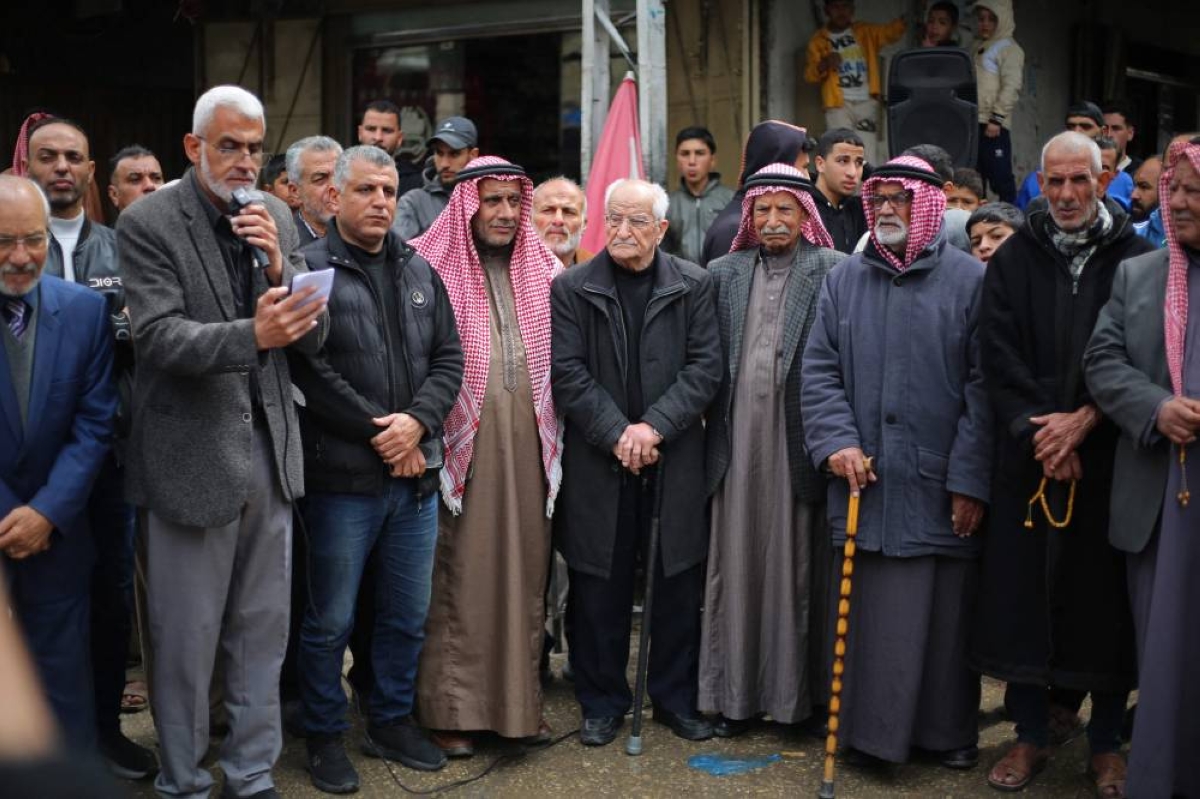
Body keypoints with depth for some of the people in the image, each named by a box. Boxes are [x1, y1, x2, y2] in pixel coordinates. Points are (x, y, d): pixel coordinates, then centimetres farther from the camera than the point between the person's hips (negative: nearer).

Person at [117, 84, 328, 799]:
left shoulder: (277, 218, 8)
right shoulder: (148, 223, -7)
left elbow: (314, 336, 5)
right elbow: (159, 336, -18)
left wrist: (278, 266, -12)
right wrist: (251, 336, -33)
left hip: (271, 451, 5)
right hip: (193, 458, -5)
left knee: (263, 632, 13)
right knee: (188, 638, 7)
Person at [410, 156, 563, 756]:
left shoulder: (545, 270, 11)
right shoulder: (432, 269, -2)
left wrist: (553, 436, 9)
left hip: (529, 442, 4)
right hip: (461, 443, -4)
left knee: (524, 569, 9)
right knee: (458, 576, 1)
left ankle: (518, 699, 21)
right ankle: (451, 707, 12)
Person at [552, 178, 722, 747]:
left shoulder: (693, 285, 4)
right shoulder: (572, 288, 2)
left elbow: (705, 367, -2)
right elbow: (566, 374, -4)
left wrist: (654, 427, -14)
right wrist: (617, 434, -13)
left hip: (675, 461, 1)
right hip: (597, 463, 0)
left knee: (677, 583, 8)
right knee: (599, 587, 5)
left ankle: (676, 698, 23)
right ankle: (603, 702, 20)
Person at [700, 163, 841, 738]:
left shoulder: (833, 272, 1)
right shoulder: (724, 273, 12)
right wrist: (711, 422, 3)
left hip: (798, 440, -3)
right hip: (737, 438, 3)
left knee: (798, 561, 3)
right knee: (736, 563, 6)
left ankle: (798, 690, 15)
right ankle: (735, 693, 15)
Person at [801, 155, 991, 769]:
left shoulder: (971, 281, -1)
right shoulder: (845, 279, 9)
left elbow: (984, 388, -5)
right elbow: (818, 372, 7)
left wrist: (971, 479, -9)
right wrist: (835, 441, -8)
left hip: (941, 488, -2)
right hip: (864, 482, 2)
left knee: (945, 615, 7)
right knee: (868, 614, 6)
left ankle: (949, 730, 23)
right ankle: (870, 725, 19)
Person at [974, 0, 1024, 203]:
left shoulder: (1009, 49, -2)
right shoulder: (978, 48, 22)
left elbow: (1011, 87, -12)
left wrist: (996, 119, -18)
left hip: (993, 125, -8)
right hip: (973, 123, 8)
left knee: (1000, 176, -8)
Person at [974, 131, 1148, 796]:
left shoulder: (1138, 259, 1)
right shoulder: (1013, 260, 6)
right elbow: (999, 358, -1)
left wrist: (1084, 420, -14)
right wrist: (1038, 432, -11)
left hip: (1108, 458, -1)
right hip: (1029, 459, 1)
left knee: (1105, 595, 4)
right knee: (1023, 591, 3)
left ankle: (1106, 742, 19)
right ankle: (1031, 735, 18)